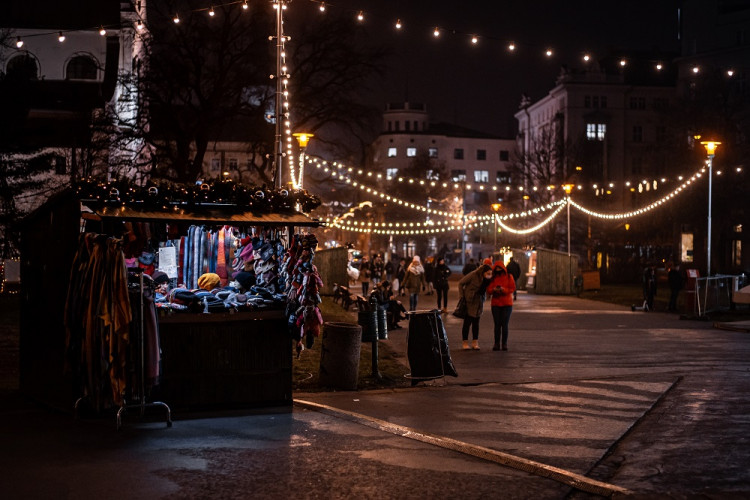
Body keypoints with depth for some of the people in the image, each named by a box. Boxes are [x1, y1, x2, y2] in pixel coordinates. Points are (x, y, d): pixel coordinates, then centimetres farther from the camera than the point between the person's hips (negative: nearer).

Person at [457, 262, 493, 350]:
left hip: (479, 302, 5)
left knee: (476, 322, 6)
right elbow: (461, 283, -11)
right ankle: (465, 343, 9)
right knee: (467, 322, 1)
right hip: (469, 301, -5)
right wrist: (461, 296, -12)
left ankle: (475, 342, 11)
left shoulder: (487, 279, -1)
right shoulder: (473, 275, -18)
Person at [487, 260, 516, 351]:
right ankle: (496, 343, 4)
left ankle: (505, 343, 2)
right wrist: (494, 290, -21)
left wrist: (503, 289, -20)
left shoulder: (509, 277, 3)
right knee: (497, 324, 0)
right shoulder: (493, 278, 6)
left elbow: (512, 288, -4)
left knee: (505, 324, -4)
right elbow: (488, 290, 1)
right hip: (495, 304, 1)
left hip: (507, 303, -1)